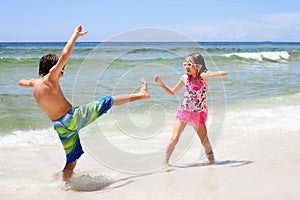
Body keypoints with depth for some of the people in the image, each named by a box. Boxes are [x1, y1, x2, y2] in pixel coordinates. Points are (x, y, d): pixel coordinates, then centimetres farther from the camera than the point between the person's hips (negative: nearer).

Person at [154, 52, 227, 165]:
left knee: (205, 142, 6)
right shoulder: (184, 78, 0)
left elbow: (224, 74, -16)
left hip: (198, 114, -1)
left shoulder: (203, 77, -10)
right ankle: (165, 161, 3)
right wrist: (160, 83, 4)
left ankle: (211, 159, 31)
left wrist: (210, 75, -29)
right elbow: (173, 93, 13)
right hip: (183, 112, 2)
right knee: (174, 139, -9)